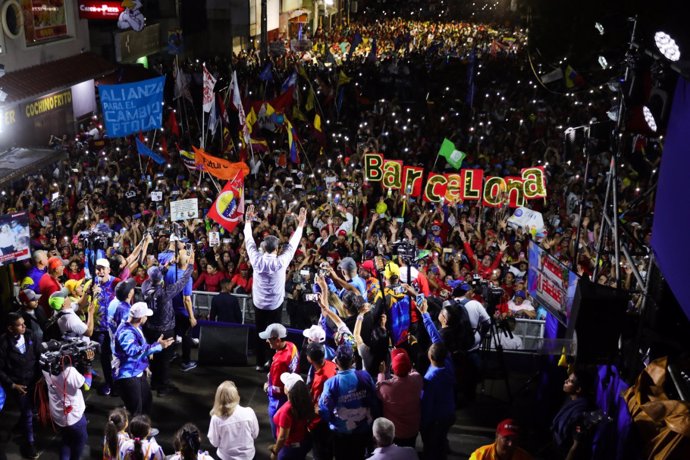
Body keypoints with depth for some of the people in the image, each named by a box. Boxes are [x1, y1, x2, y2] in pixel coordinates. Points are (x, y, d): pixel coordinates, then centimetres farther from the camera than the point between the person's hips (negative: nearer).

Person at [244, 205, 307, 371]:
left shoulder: (256, 260, -15)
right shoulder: (281, 262, -19)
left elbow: (249, 242, -2)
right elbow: (292, 245, -9)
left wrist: (248, 221, 9)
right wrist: (300, 225, 0)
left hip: (258, 303, 2)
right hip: (276, 304, -2)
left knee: (260, 333, 13)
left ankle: (260, 363, 22)